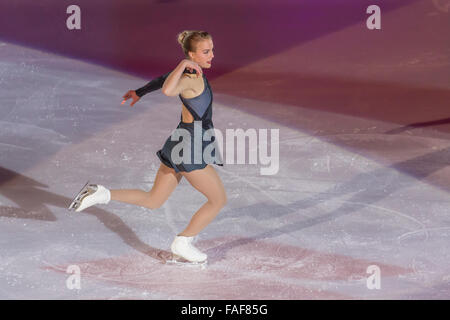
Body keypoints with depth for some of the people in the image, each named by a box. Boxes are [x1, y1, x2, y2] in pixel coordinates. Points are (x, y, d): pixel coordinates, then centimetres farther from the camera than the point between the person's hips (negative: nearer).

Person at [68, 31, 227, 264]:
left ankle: (102, 194, 8)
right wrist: (183, 64, -31)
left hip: (177, 147, 10)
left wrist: (139, 92, 39)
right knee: (219, 200, 7)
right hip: (189, 151, -10)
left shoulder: (191, 72, 8)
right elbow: (167, 90, -42)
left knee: (152, 201, 18)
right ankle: (182, 243, 15)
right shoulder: (190, 78, -20)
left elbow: (163, 79, 24)